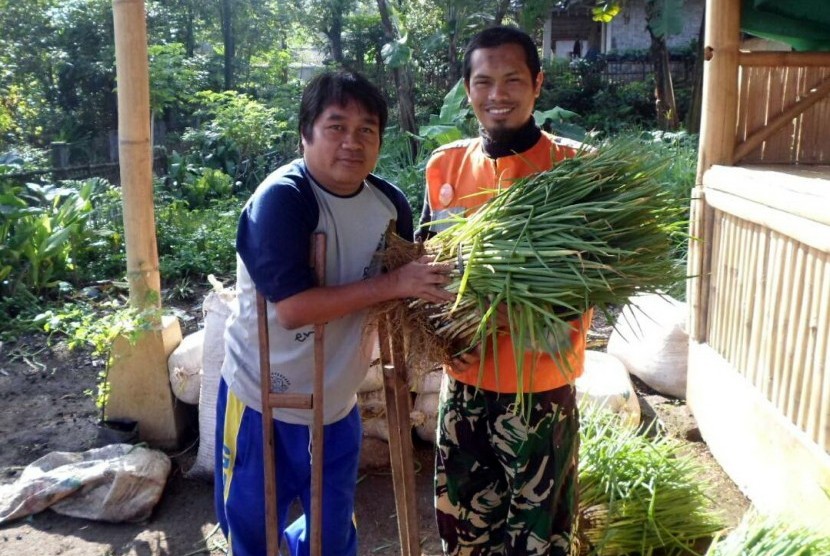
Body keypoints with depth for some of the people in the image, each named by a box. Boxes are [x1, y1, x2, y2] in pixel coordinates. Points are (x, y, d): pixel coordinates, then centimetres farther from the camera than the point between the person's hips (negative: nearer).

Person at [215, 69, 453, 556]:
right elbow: (292, 309, -30)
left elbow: (402, 293, 6)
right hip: (262, 400, -4)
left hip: (337, 402, 5)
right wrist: (392, 285, -30)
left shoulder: (391, 204, -6)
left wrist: (429, 288, -16)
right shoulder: (281, 198, -23)